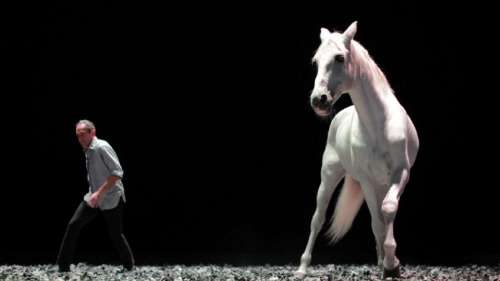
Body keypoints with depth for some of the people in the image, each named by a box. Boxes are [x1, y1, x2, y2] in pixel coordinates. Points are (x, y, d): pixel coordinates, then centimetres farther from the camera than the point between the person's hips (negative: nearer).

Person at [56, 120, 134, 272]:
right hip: (94, 197, 7)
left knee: (115, 234, 1)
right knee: (73, 225, -6)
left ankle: (129, 267, 23)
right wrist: (95, 193, 18)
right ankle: (63, 267, -4)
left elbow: (117, 172, -25)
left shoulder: (102, 147, -19)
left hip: (111, 198, -7)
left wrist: (100, 193, -28)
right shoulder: (87, 151, 6)